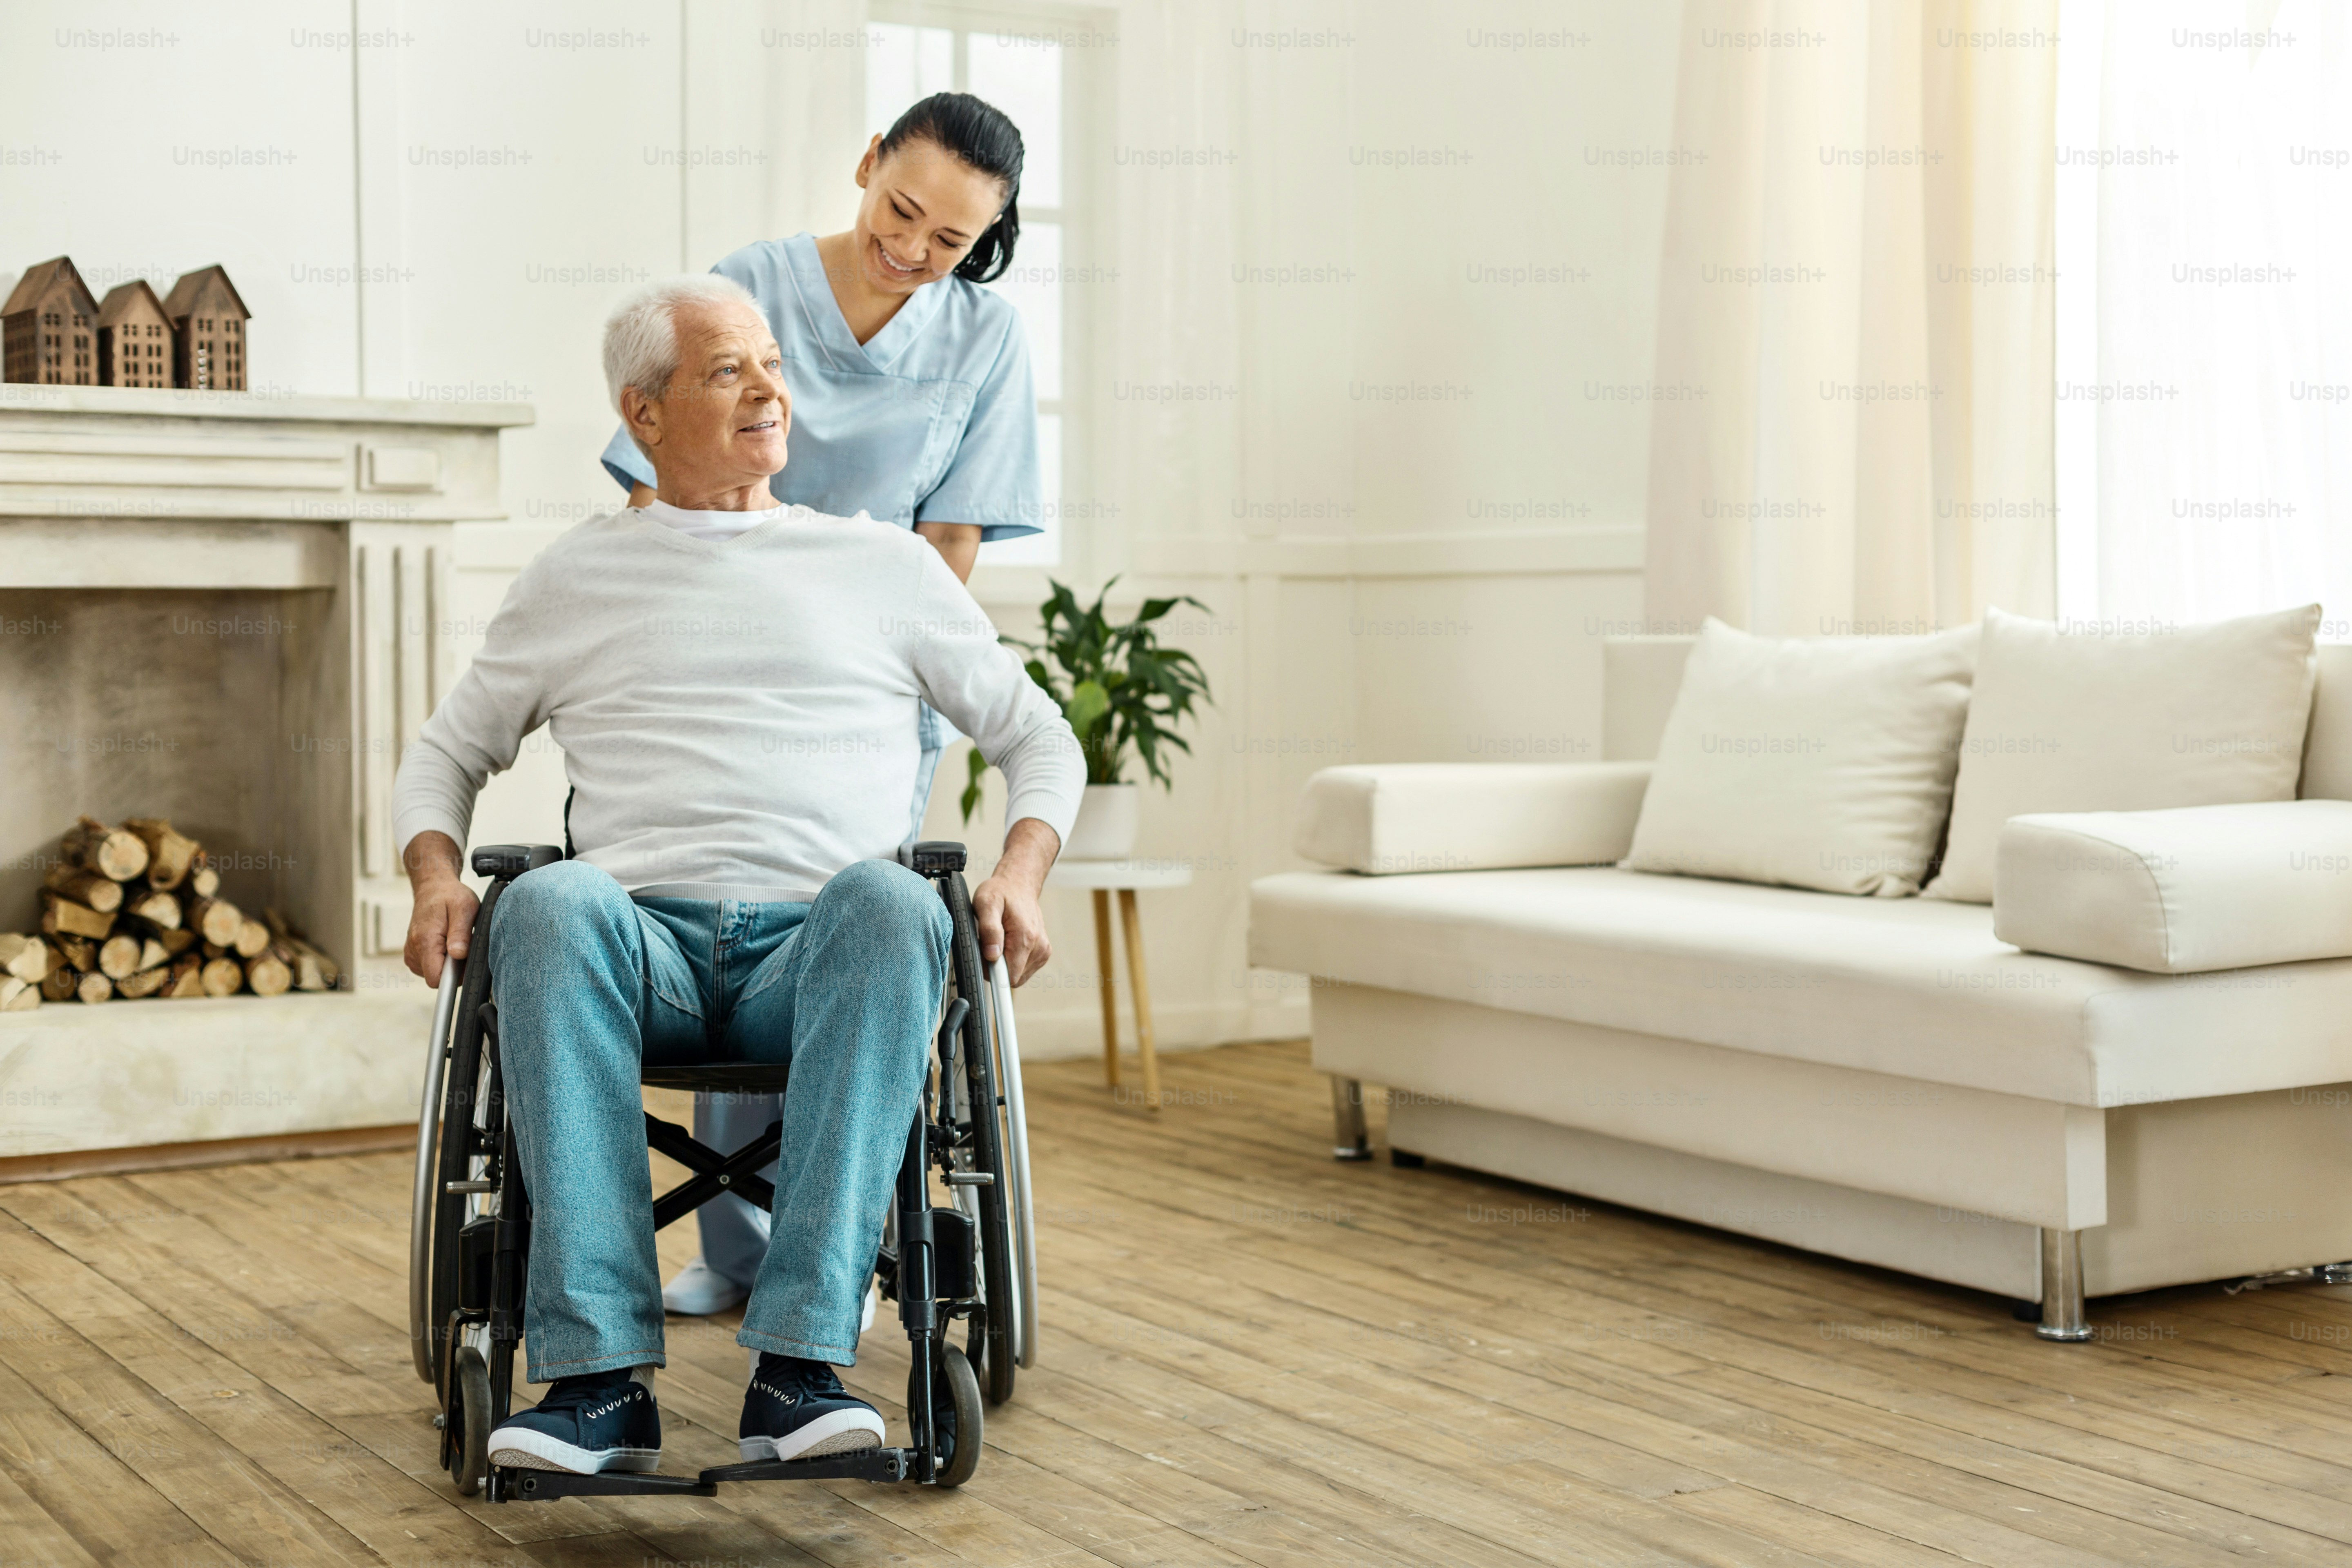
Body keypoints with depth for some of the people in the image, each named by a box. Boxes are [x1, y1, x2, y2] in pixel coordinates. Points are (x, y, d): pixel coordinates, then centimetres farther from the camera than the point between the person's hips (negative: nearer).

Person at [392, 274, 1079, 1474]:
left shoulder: (886, 565, 21)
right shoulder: (574, 579, 22)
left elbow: (1038, 737, 22)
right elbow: (446, 752, 27)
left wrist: (1021, 873, 1)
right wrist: (436, 878, 5)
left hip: (819, 951, 0)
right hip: (645, 945, 1)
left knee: (891, 898, -37)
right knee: (551, 903, -36)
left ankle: (799, 1366, -41)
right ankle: (598, 1376, -39)